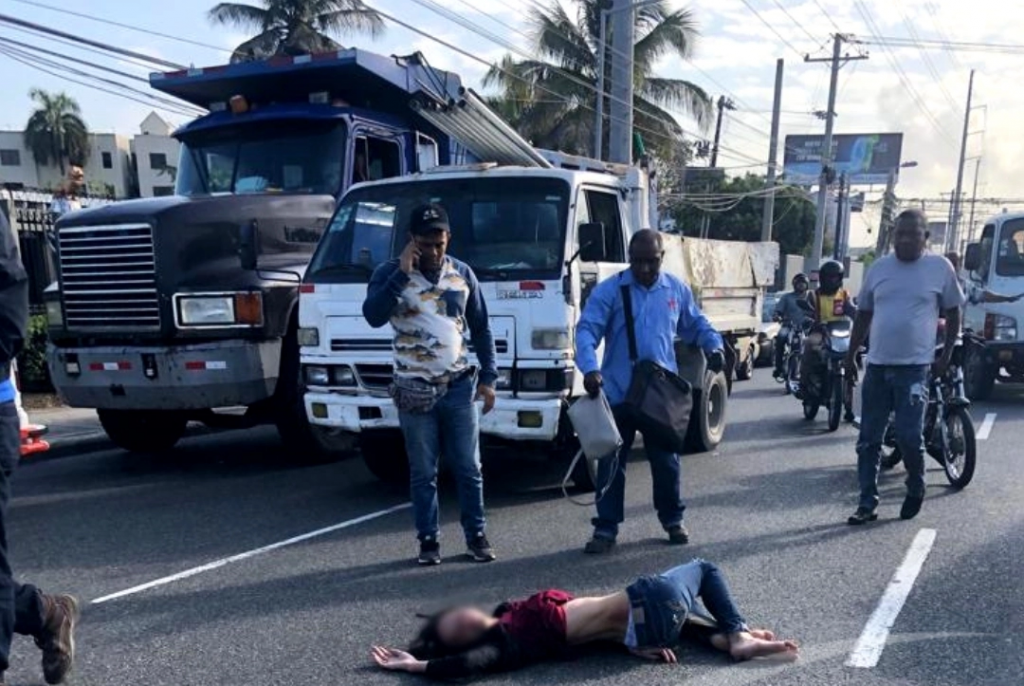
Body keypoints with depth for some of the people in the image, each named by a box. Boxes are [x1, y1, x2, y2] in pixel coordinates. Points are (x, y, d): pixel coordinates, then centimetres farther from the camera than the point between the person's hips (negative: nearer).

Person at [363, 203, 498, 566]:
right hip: (414, 390, -2)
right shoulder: (390, 273, -3)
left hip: (459, 386, 2)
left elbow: (481, 328, 11)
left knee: (469, 468, 8)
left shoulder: (462, 274, 6)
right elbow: (374, 316, -21)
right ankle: (428, 539, 18)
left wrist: (488, 377, 6)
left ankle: (476, 535, 20)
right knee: (423, 472, 5)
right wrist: (402, 274, -24)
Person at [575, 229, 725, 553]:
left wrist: (715, 346, -4)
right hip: (618, 393, -2)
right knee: (612, 462, 3)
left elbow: (697, 324, 18)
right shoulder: (608, 290, -5)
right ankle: (606, 528, 12)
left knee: (666, 460, 13)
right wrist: (589, 368, -31)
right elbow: (586, 330, -14)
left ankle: (673, 520, 30)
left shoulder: (677, 289, 7)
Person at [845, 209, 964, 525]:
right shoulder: (878, 268, 8)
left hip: (915, 367, -3)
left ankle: (916, 490, 21)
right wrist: (851, 354, 13)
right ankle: (867, 503, 12)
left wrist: (947, 354, 1)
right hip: (877, 365, 4)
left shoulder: (940, 267, 0)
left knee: (909, 436, -7)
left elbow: (953, 312, 8)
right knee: (868, 439, 4)